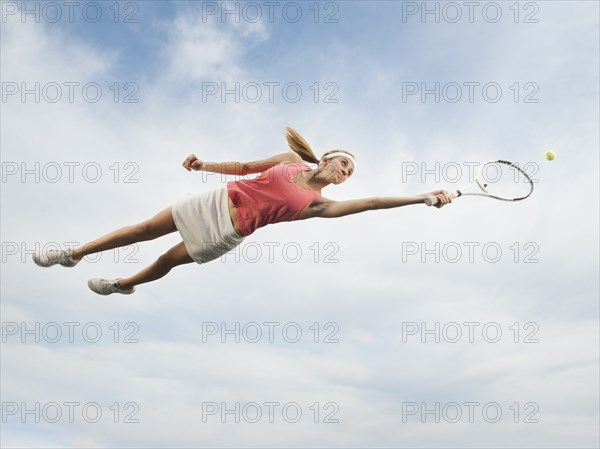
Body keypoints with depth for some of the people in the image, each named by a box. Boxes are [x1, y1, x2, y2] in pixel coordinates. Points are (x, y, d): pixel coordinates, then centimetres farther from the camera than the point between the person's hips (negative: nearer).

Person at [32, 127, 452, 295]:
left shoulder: (319, 204, -5)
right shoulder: (292, 159, 3)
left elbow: (371, 201, -11)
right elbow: (246, 167, 9)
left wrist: (424, 197, -15)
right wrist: (206, 165, -2)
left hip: (229, 232, -2)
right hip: (217, 200, 2)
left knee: (167, 260, 6)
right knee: (147, 228, 2)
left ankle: (123, 284, 36)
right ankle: (75, 253, 16)